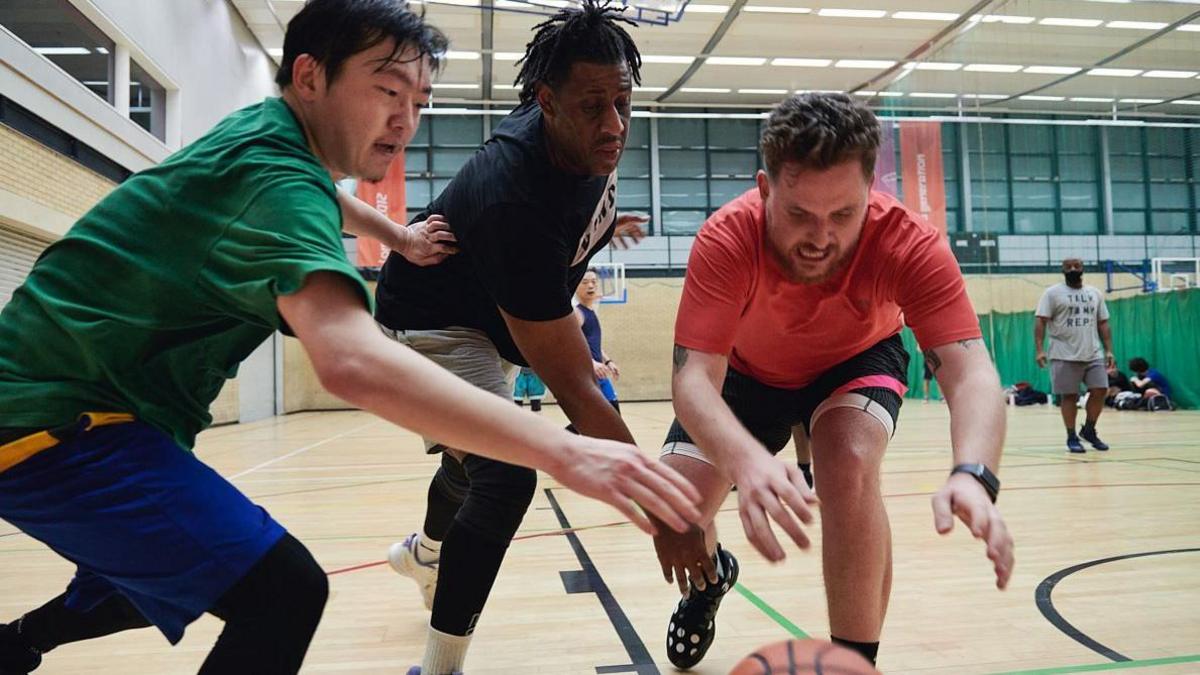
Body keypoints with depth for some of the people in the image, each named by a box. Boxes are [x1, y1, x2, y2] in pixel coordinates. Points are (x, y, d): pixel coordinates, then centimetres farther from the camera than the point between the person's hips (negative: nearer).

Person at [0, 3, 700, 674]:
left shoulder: (264, 130, 7)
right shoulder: (277, 176, -24)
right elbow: (352, 360, -43)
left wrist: (398, 235, 21)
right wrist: (565, 452, -48)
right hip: (57, 422, -10)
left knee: (163, 571, 30)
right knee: (282, 591, -24)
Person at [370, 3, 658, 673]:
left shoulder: (584, 131, -20)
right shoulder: (515, 202, -43)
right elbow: (574, 389, -42)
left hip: (496, 309, 9)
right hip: (433, 321, -9)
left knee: (479, 456, 28)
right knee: (506, 476, -28)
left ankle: (423, 551, 61)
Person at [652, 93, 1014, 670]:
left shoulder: (910, 244, -34)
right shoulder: (726, 240, -35)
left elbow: (970, 370, -41)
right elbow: (694, 378, -41)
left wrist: (973, 475, -62)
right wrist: (749, 461, -63)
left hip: (856, 362, 0)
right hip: (748, 370, 1)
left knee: (851, 463, -33)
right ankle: (711, 576, 28)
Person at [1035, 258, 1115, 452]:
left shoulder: (1095, 293, 13)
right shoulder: (1052, 293, -1)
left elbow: (1103, 324, 14)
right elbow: (1040, 321, -7)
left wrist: (1109, 350, 5)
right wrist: (1040, 350, -17)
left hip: (1093, 354, 4)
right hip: (1064, 356, -4)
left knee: (1100, 390, -1)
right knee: (1069, 395, 0)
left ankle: (1089, 430, 19)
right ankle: (1072, 437, 11)